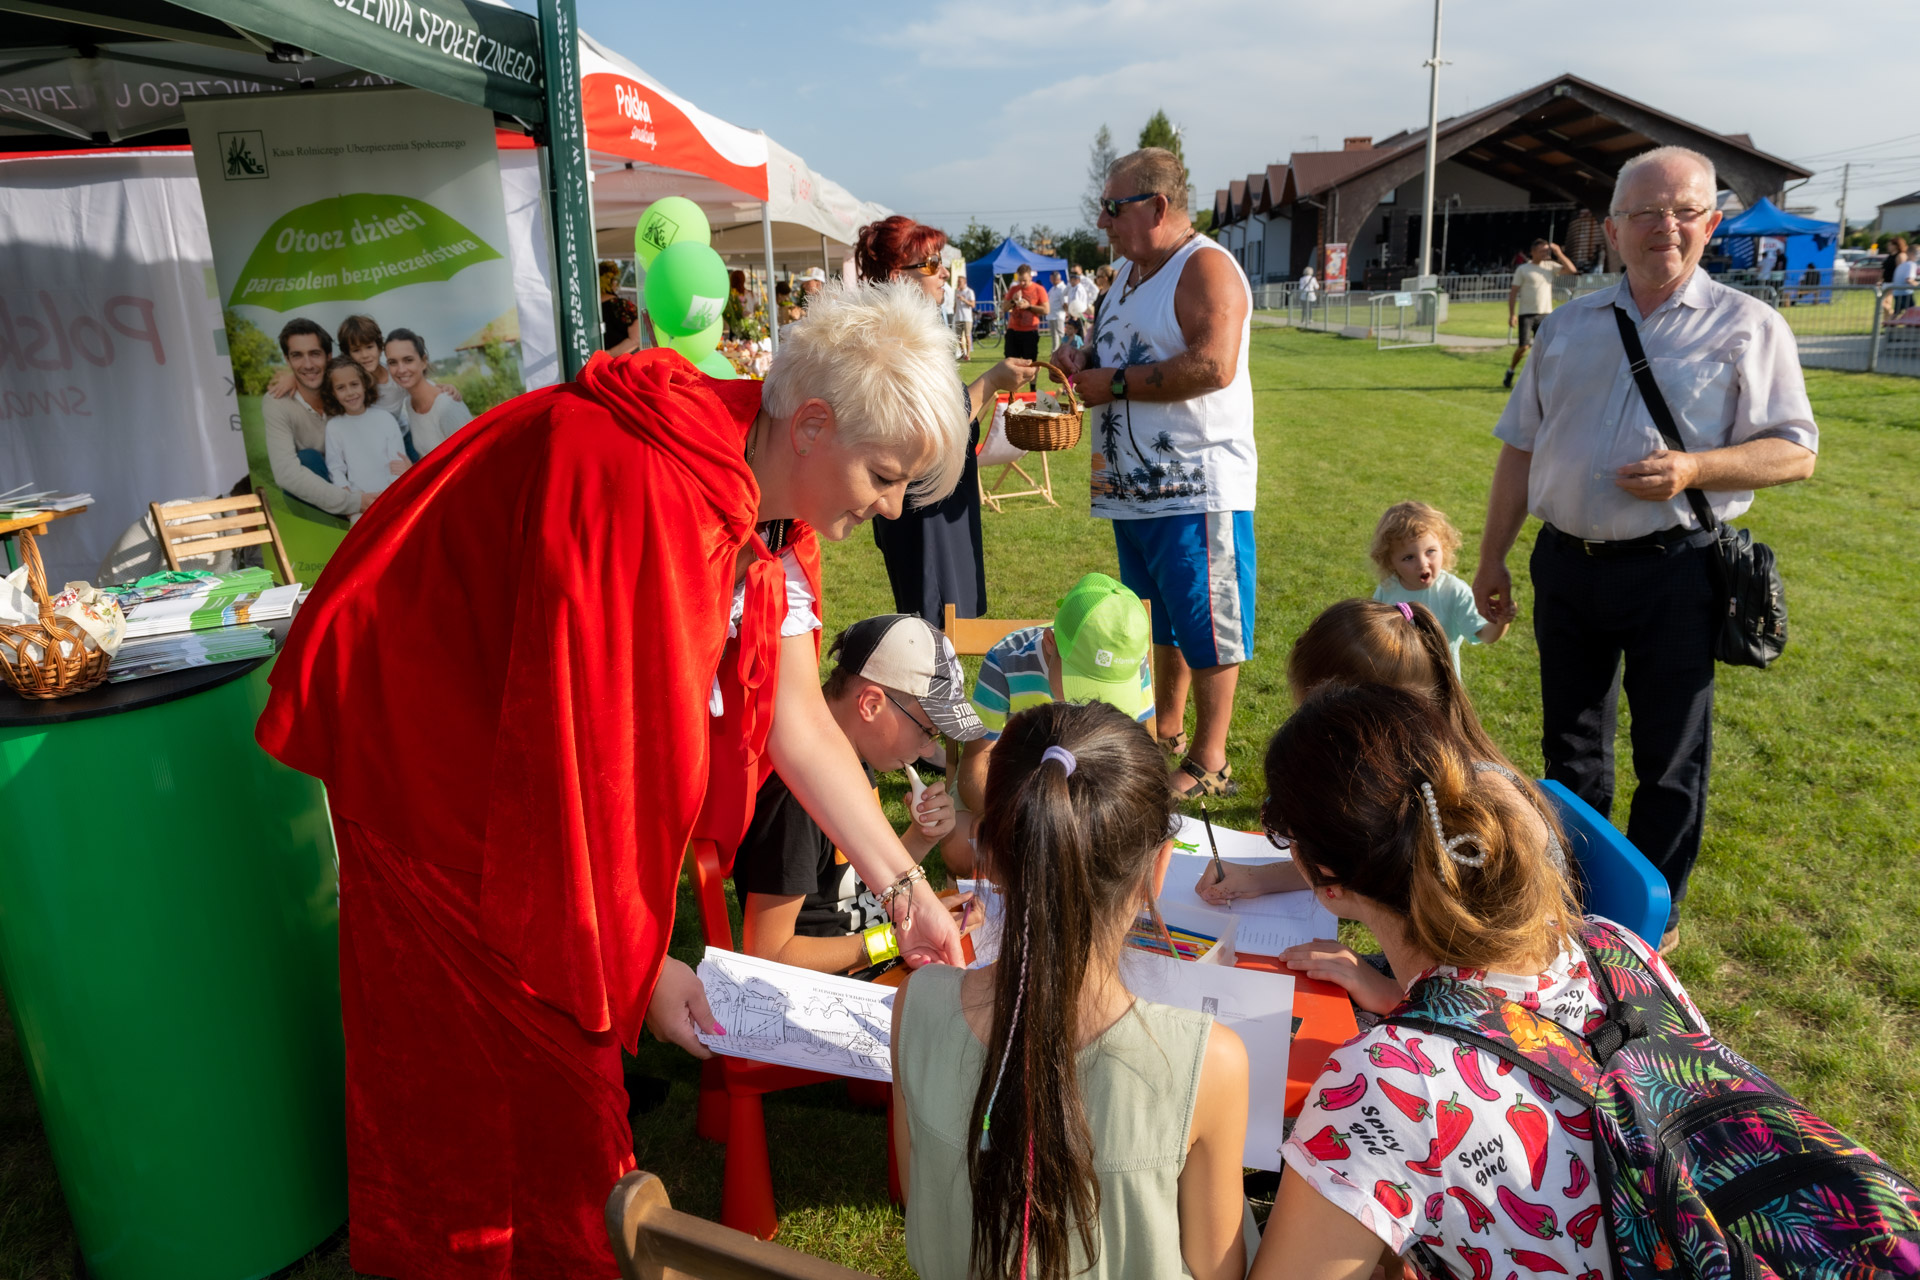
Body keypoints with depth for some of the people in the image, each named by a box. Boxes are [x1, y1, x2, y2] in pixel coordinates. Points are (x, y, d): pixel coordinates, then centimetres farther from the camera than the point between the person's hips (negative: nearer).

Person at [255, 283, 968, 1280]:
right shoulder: (642, 486, -35)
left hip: (529, 744, 8)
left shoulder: (768, 509, -7)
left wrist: (905, 893, -6)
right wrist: (639, 961, -21)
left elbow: (799, 724, -5)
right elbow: (593, 747, -31)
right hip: (429, 741, -8)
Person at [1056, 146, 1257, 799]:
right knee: (1160, 621, 19)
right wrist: (1085, 361, 5)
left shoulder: (1205, 268, -12)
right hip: (1135, 485, 9)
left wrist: (1114, 384, -18)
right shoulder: (1127, 272, 16)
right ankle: (1165, 734, 33)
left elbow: (1213, 366, -25)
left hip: (1198, 486, -9)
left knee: (1204, 624, -1)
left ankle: (1209, 761, 10)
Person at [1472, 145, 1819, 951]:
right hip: (1567, 564, 4)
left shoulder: (1748, 328, 0)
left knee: (1669, 757, 6)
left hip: (1674, 572, -4)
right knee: (1570, 747, 15)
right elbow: (1520, 446, 13)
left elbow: (1795, 453, -3)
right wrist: (1493, 555, 11)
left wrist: (1694, 469, -21)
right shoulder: (1570, 325, 11)